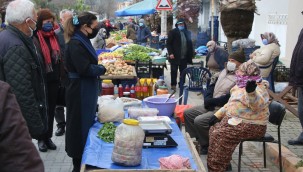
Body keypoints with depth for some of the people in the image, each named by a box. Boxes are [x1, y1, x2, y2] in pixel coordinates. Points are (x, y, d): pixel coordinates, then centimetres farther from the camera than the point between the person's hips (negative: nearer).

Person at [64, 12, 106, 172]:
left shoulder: (83, 41, 9)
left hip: (86, 90, 10)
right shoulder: (75, 44, -20)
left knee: (87, 123, 18)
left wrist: (99, 68, 0)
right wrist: (102, 69, -10)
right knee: (80, 125, 1)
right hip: (80, 91, -10)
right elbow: (85, 69, -24)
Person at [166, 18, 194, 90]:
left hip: (184, 57, 4)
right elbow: (168, 43, -5)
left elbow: (190, 44, 15)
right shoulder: (173, 32, -2)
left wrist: (191, 54, 7)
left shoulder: (187, 33, 11)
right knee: (174, 71, 4)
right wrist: (170, 53, -14)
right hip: (175, 56, -4)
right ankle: (173, 84, 14)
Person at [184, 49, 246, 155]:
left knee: (199, 121, -25)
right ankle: (198, 140, 13)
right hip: (212, 106, 10)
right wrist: (207, 99, -3)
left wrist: (211, 101, -15)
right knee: (187, 113, 7)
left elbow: (229, 98, -25)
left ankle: (206, 146, -2)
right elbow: (213, 85, 16)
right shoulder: (225, 71, 11)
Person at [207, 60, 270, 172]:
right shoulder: (241, 85, 13)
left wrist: (251, 92, -57)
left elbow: (257, 105, -37)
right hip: (236, 119, 10)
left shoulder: (258, 89, -16)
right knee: (214, 130, -3)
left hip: (252, 126, -10)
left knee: (220, 135, -24)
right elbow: (231, 103, 22)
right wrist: (218, 114, 12)